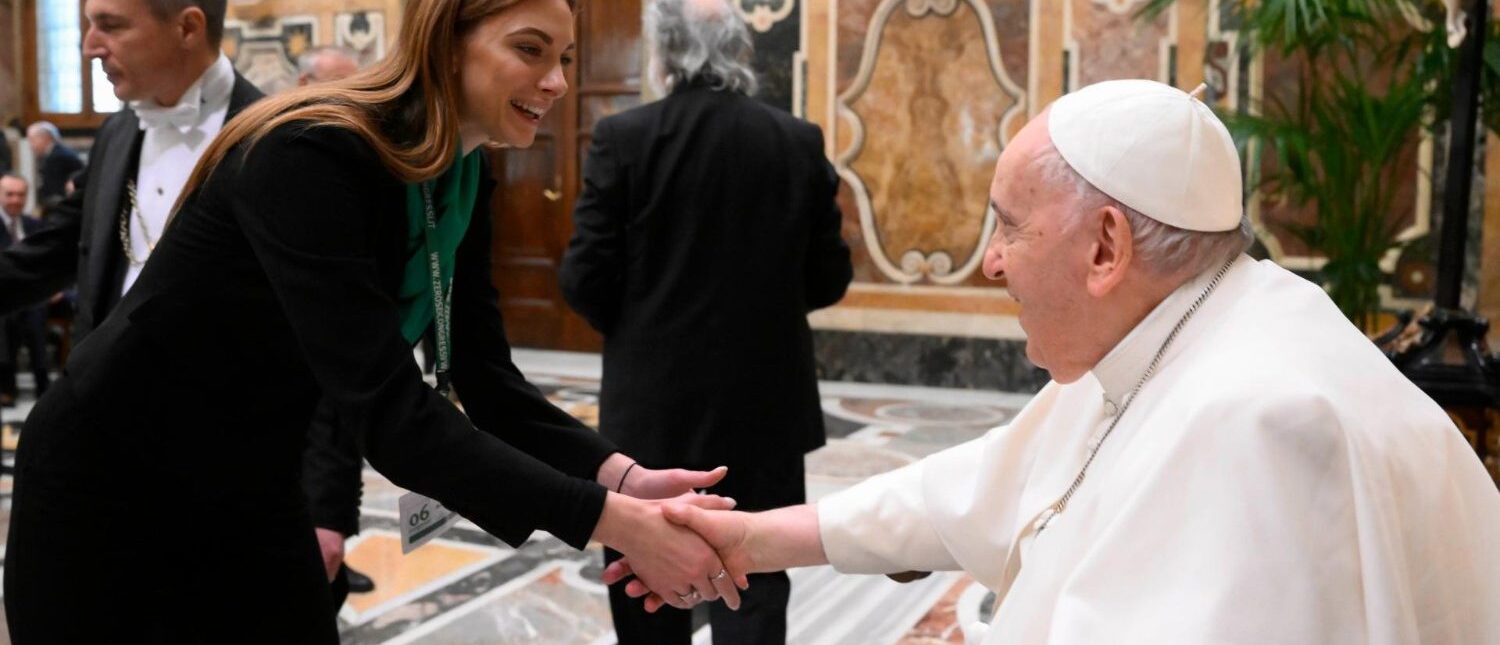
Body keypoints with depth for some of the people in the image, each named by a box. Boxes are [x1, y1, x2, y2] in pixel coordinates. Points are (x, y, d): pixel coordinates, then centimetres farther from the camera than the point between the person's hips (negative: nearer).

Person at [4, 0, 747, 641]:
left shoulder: (461, 182, -4)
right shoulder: (309, 155, -28)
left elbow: (491, 389, -6)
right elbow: (387, 412, -36)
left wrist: (624, 476, -22)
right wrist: (612, 522, -38)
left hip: (250, 490, 7)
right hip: (109, 491, -7)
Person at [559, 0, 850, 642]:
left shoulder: (624, 137, -10)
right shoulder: (800, 142, -2)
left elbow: (584, 279, -11)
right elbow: (829, 277, 1)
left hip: (652, 402, -1)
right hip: (765, 404, 2)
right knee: (753, 585, 9)